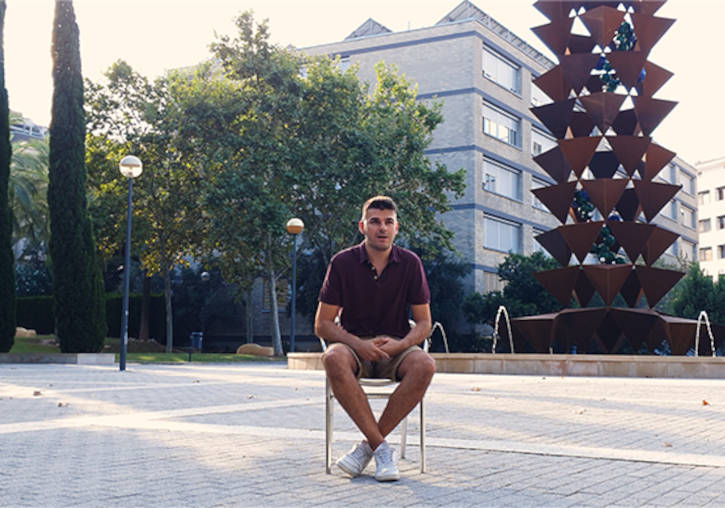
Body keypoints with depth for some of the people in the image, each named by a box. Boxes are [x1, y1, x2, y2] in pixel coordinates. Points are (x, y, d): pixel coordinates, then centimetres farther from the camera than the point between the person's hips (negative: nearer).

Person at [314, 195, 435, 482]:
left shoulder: (410, 264, -1)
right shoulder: (343, 263, -4)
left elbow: (423, 323, 2)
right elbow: (322, 324, -4)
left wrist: (399, 344, -19)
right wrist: (358, 344, -21)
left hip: (395, 349, 1)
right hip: (353, 344, -1)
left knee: (425, 365, -32)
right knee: (333, 359, -36)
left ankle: (368, 445, -22)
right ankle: (381, 447, -31)